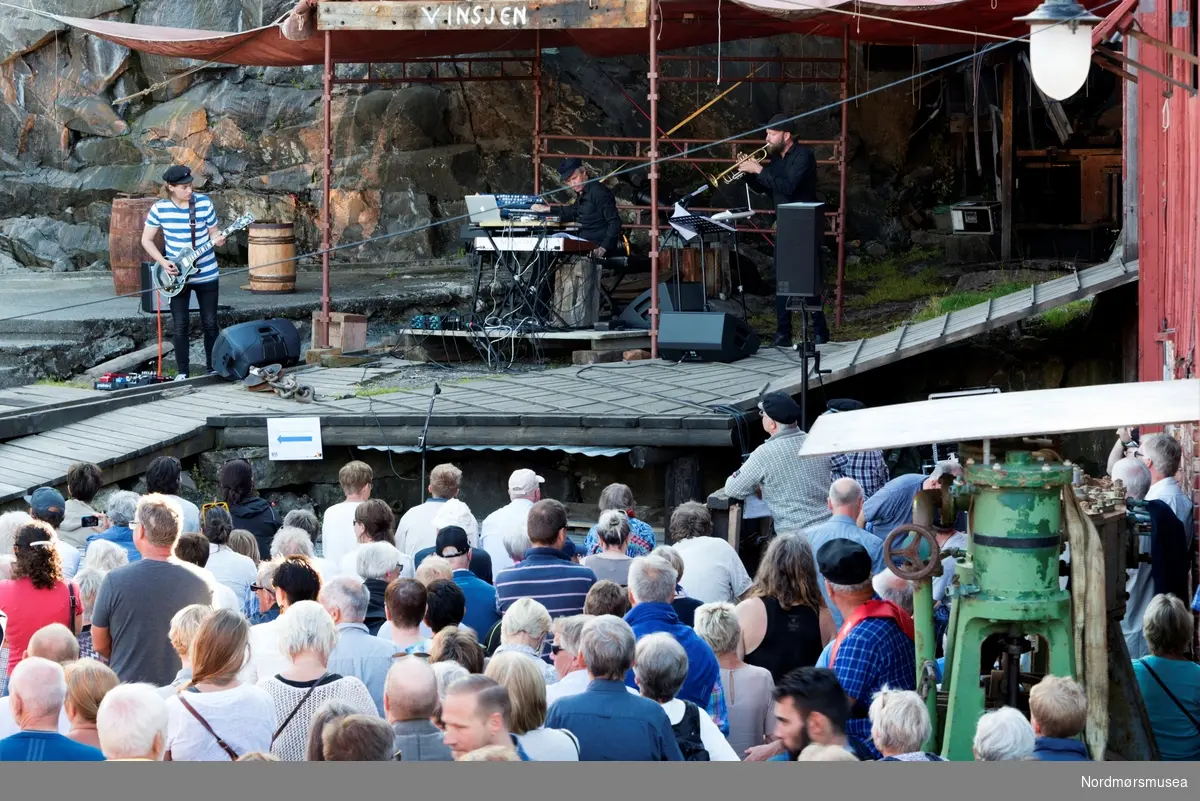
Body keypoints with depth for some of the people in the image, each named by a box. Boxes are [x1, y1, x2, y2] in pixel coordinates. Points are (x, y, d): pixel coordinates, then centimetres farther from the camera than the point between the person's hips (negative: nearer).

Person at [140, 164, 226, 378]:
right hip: (176, 275, -1)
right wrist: (163, 262, -12)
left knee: (210, 323, 6)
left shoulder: (204, 203, -6)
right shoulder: (159, 208, -7)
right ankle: (183, 372, 8)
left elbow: (213, 232, 5)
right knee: (179, 325, -1)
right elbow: (147, 240, 1)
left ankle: (212, 367, 19)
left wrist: (217, 239, -19)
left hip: (206, 273, 1)